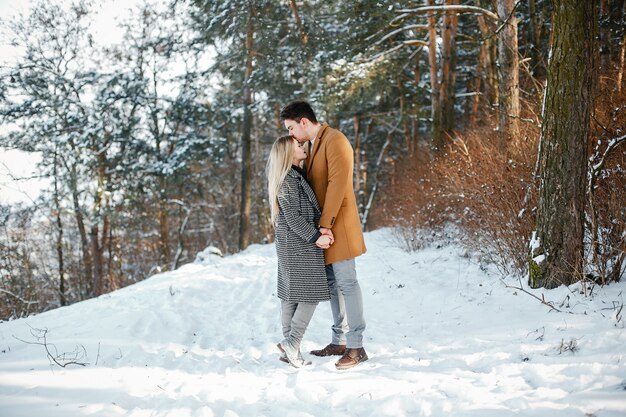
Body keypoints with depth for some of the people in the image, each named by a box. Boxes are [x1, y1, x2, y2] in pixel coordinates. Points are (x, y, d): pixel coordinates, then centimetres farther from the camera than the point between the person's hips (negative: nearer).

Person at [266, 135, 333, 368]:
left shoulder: (296, 176, 16)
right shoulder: (288, 179, -14)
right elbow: (292, 216, -18)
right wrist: (315, 237, -18)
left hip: (290, 245, 10)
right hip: (299, 244, -10)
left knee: (291, 295, 9)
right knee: (311, 293, -7)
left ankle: (289, 349, 13)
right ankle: (291, 344, -6)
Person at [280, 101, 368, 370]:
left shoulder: (334, 140, -12)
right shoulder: (313, 145, 19)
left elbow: (338, 183, -20)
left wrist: (326, 224, -21)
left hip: (338, 226, -9)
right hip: (322, 228, 10)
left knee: (346, 282, -8)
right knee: (332, 284, 12)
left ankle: (356, 347, -6)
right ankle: (339, 342, 18)